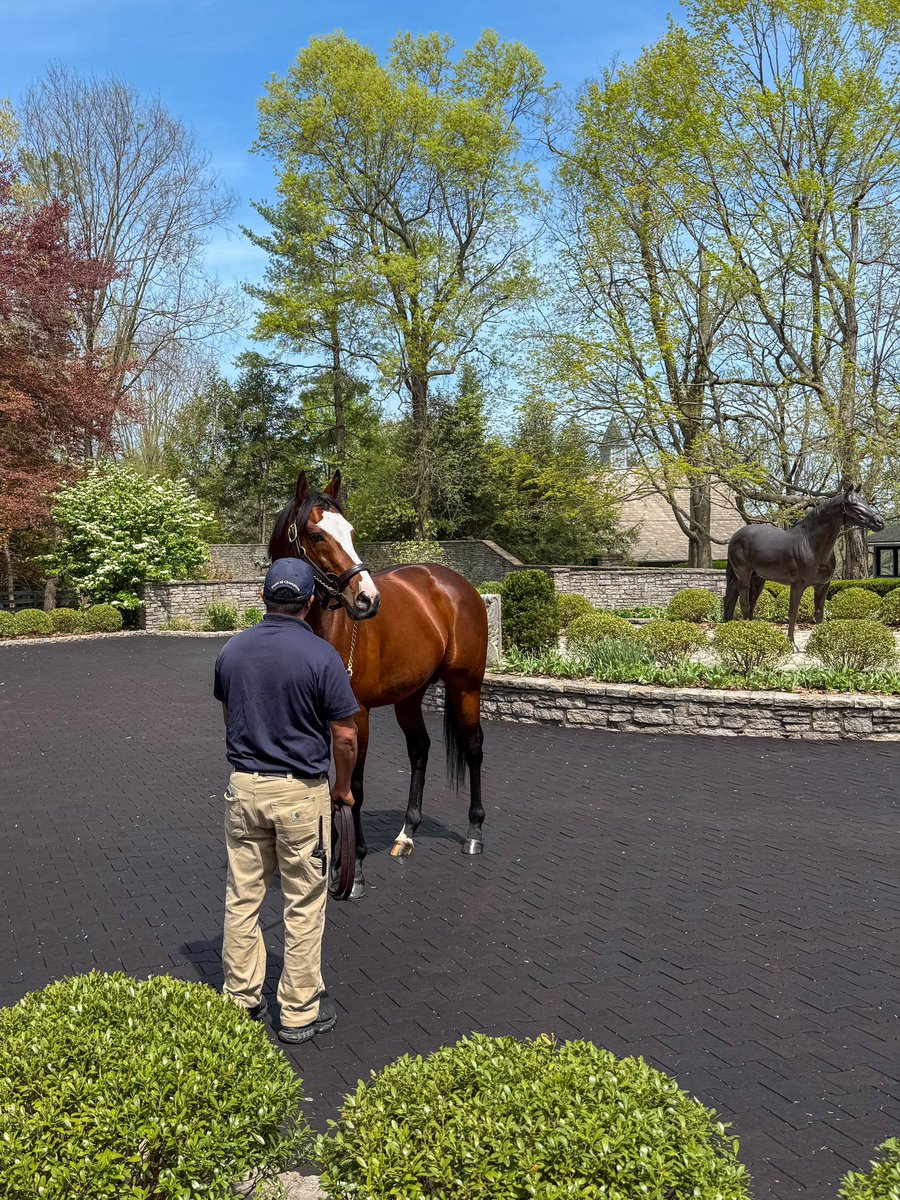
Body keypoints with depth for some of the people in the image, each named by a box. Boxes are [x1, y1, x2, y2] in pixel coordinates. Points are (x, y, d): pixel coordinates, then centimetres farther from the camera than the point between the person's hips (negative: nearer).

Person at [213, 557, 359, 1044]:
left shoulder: (232, 650, 0)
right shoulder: (321, 656, -15)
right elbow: (344, 735, -11)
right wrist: (342, 787, 5)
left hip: (243, 786, 5)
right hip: (300, 792, -4)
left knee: (242, 898, 15)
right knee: (303, 905, 8)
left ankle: (241, 1000, 27)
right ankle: (300, 1012, 17)